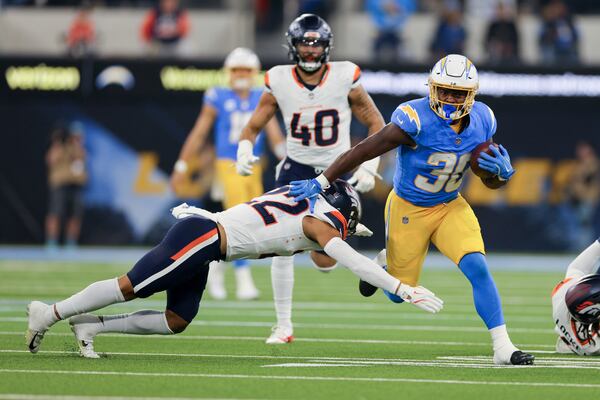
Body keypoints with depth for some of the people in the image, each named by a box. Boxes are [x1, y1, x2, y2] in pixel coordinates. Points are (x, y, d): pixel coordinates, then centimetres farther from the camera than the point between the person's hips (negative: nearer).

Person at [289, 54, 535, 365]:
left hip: (450, 207, 3)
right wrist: (320, 183, -21)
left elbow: (491, 182, 1)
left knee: (478, 269, -19)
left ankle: (502, 347, -14)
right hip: (409, 210, -3)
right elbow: (362, 151, -22)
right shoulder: (416, 119, -29)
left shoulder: (481, 121, -11)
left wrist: (502, 171, -23)